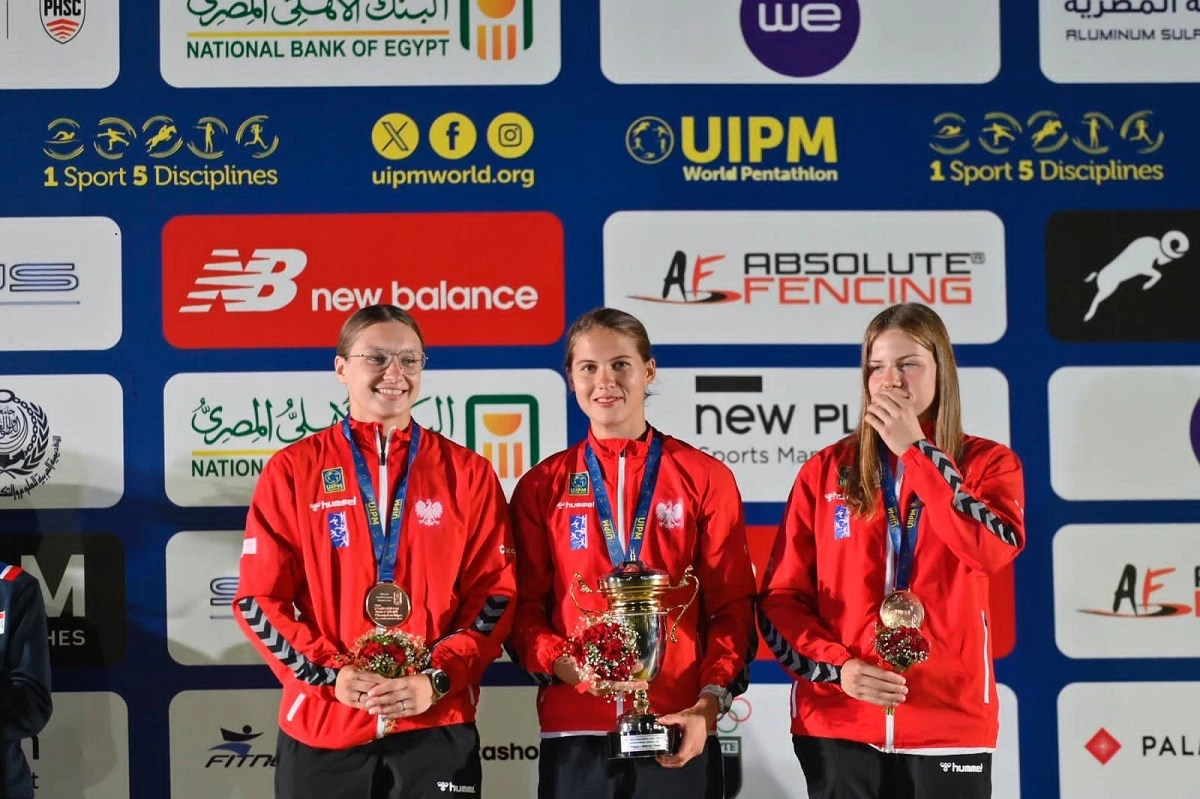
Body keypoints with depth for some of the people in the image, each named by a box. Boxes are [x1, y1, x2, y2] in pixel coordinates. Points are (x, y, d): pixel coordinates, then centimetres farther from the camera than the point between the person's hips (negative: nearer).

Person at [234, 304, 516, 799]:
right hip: (322, 727, 0)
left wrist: (437, 679, -11)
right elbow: (260, 598, 1)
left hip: (438, 727, 0)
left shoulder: (467, 473, 5)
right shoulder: (292, 470, 3)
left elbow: (495, 594, 2)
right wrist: (328, 674, -11)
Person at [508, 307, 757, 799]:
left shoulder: (706, 479, 3)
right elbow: (523, 609, 5)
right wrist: (566, 665, -13)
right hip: (573, 729, 1)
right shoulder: (541, 487, 6)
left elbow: (733, 607, 2)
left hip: (677, 730, 0)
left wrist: (709, 704, -11)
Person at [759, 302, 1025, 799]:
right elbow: (780, 597, 5)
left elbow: (995, 551, -16)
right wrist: (837, 667, -11)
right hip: (838, 721, 1)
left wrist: (915, 450, -12)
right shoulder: (825, 470, 6)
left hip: (950, 721, 0)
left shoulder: (987, 462, 5)